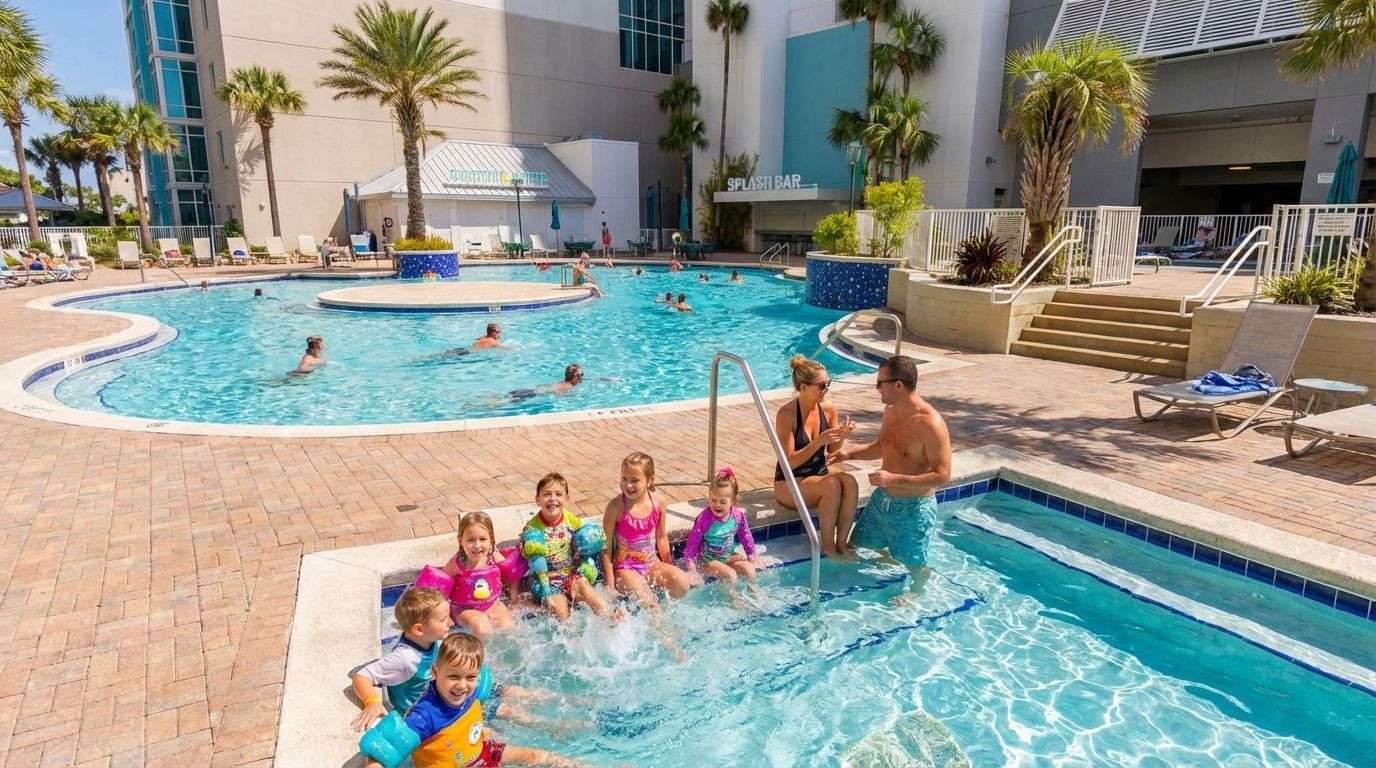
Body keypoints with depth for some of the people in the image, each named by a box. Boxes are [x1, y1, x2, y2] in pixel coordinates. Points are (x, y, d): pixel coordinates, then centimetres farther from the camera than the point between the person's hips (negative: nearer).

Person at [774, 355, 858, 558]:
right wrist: (818, 442, -30)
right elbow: (789, 462, -19)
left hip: (819, 476, 5)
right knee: (832, 485, -32)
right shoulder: (787, 414, -18)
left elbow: (832, 451, 8)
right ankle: (827, 544, -17)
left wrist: (840, 438, -14)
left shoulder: (829, 409, -2)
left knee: (850, 482, -27)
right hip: (788, 484, -5)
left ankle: (841, 542, -19)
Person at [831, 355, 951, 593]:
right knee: (863, 542, 21)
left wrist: (893, 479, -30)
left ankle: (918, 590, 40)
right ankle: (889, 557, 49)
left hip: (913, 506, -7)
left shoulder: (931, 424, -28)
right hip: (882, 498, 8)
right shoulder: (890, 410, -2)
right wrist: (849, 454, 3)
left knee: (913, 563, 10)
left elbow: (942, 476, -26)